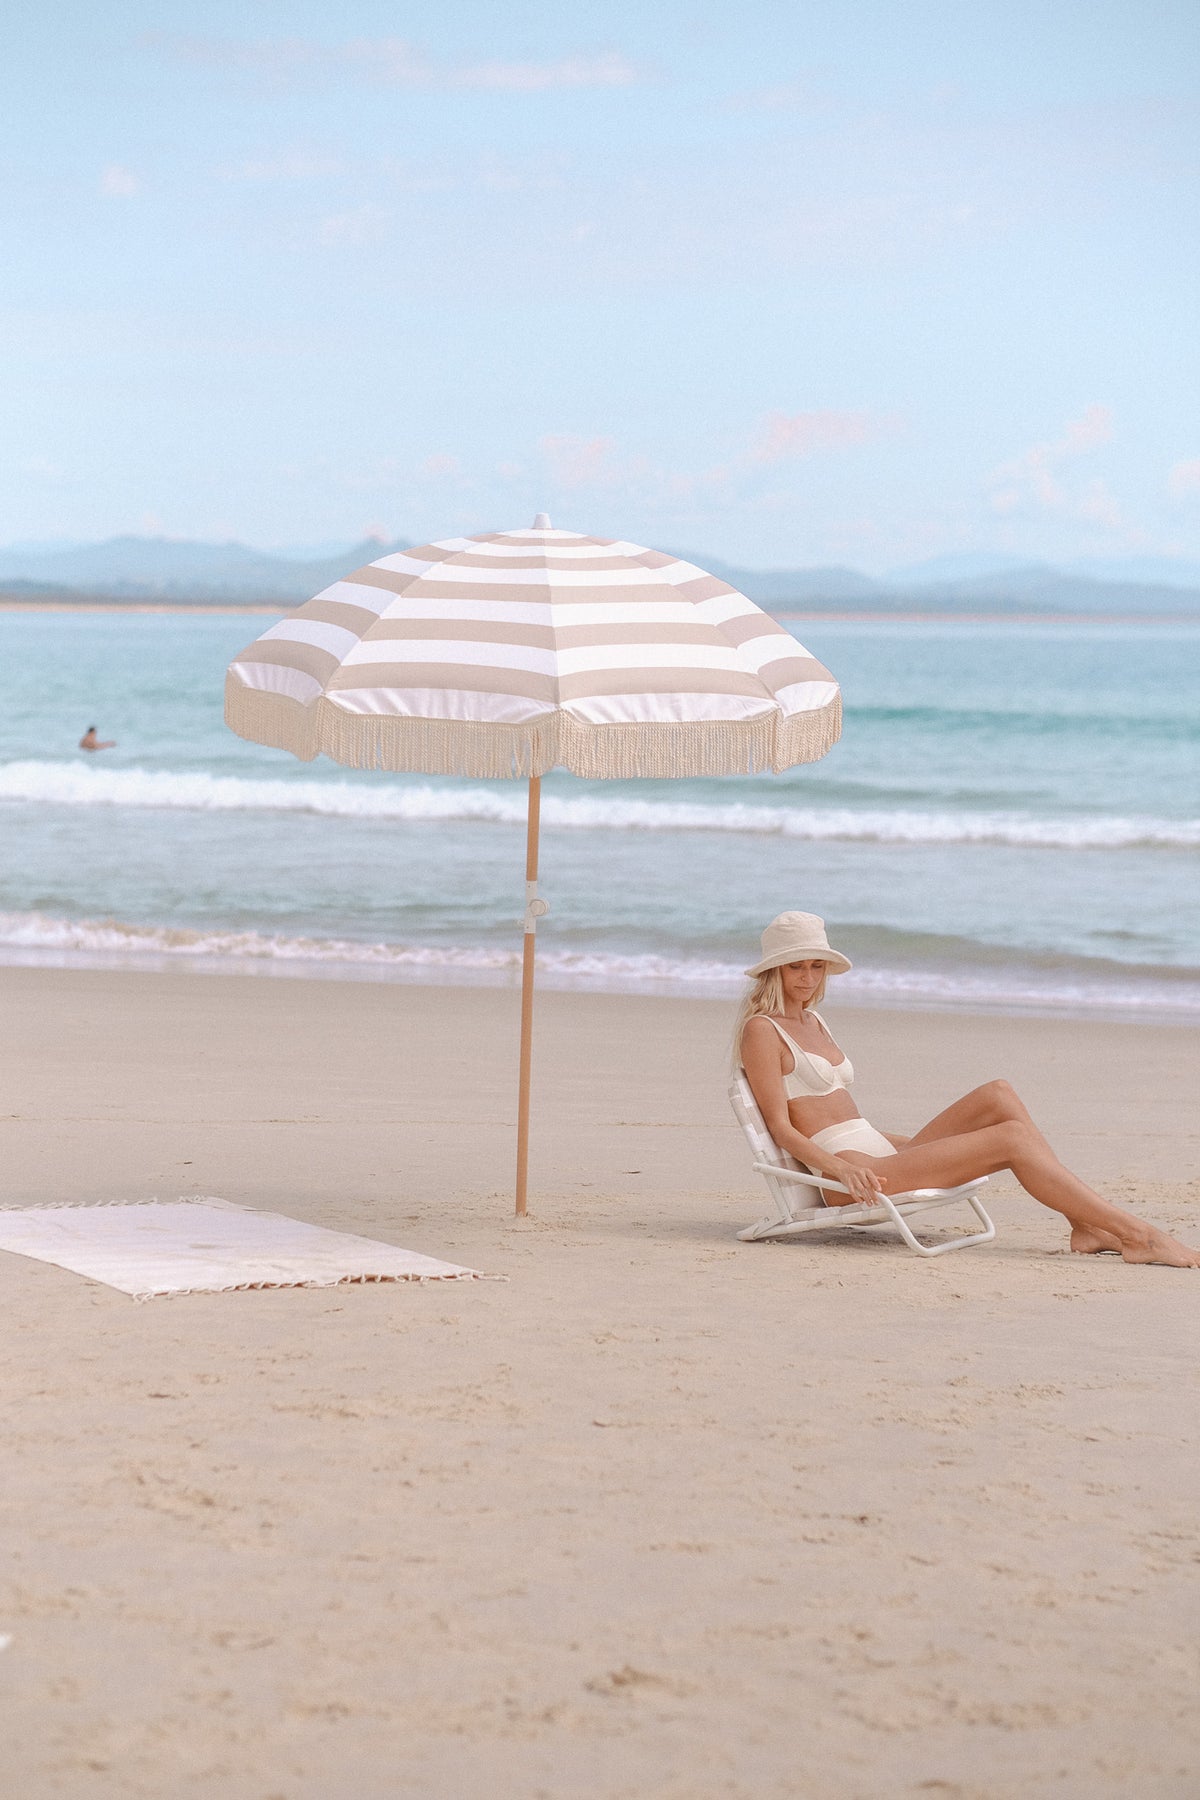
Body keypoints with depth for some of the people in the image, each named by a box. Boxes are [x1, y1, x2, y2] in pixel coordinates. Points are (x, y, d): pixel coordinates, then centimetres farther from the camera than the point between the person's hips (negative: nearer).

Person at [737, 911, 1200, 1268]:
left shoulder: (812, 1022, 21)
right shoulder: (762, 1030, -5)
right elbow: (781, 1126, -12)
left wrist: (915, 1144, 21)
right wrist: (841, 1167, -26)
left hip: (882, 1156, 8)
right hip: (850, 1172, -8)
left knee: (998, 1096, -8)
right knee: (1011, 1137, -17)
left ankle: (1085, 1224, -14)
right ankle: (1136, 1235, -19)